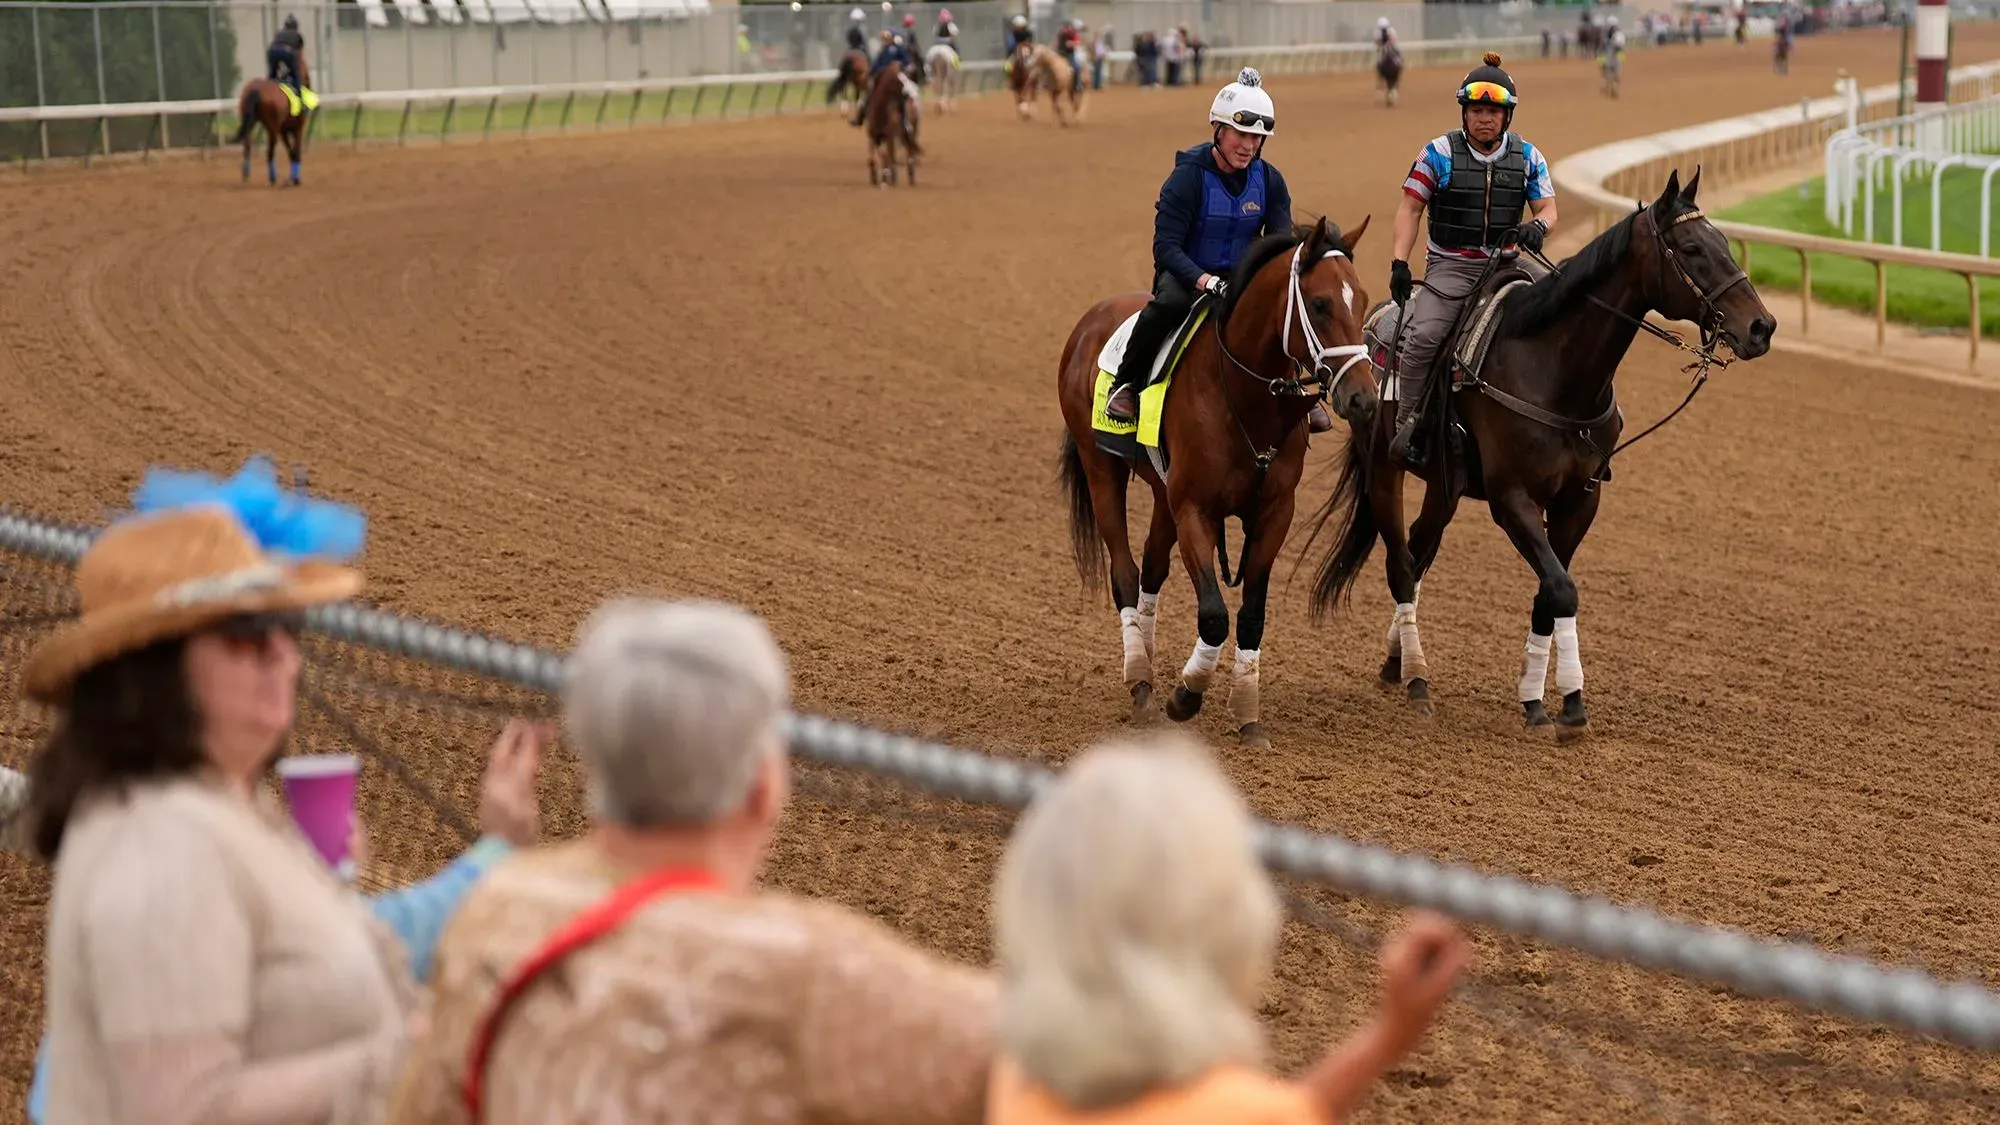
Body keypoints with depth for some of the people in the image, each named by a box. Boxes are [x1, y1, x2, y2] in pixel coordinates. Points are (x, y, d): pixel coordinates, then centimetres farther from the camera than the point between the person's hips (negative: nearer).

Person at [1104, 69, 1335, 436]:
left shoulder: (1269, 180, -1)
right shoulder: (1188, 176, -16)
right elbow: (1166, 247, -20)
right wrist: (1207, 282, -36)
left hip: (1243, 277, 5)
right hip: (1188, 273, -5)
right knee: (1169, 302, -37)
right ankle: (1125, 384, -18)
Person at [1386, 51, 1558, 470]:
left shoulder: (1527, 157, 7)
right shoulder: (1440, 153, 0)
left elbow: (1548, 209, 10)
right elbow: (1411, 209, 1)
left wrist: (1539, 226, -16)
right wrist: (1399, 263, -10)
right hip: (1450, 266, -3)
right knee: (1423, 335, -26)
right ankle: (1407, 427, -15)